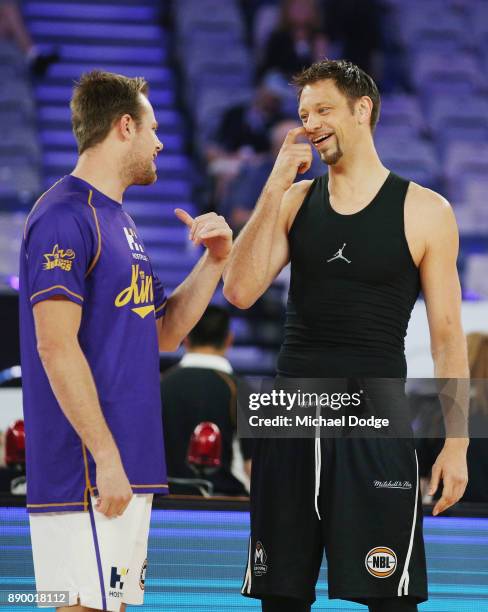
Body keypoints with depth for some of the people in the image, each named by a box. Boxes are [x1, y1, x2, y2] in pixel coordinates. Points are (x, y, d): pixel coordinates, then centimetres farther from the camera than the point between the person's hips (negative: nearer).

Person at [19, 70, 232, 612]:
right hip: (87, 471, -10)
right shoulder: (66, 217, -12)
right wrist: (106, 456, -21)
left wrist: (213, 260, 9)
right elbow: (56, 346, -19)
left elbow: (164, 333, 24)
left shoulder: (119, 222, 18)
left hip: (128, 471, 10)